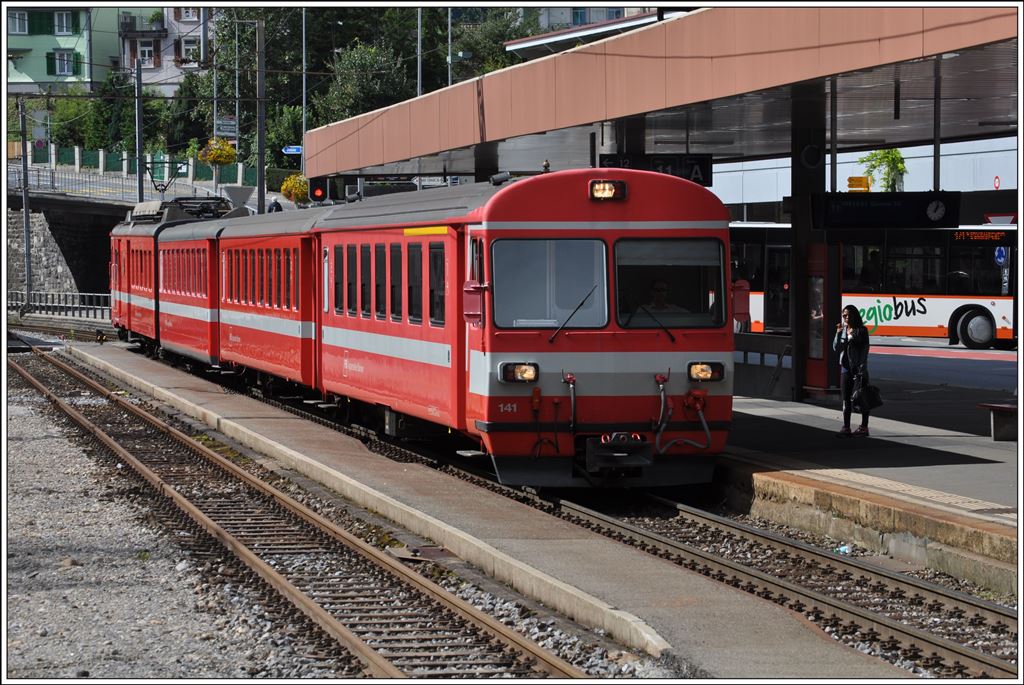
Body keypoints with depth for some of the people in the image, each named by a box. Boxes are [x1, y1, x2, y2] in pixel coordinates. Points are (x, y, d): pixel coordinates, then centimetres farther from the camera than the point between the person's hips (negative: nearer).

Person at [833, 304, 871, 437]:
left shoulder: (861, 330, -6)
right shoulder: (842, 329, 9)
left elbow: (865, 350, -8)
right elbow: (836, 348, 4)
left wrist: (861, 369, -14)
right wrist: (838, 333, -10)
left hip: (859, 367, -5)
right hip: (845, 367, 5)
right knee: (846, 398, 7)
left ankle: (864, 427, 8)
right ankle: (846, 428, 11)